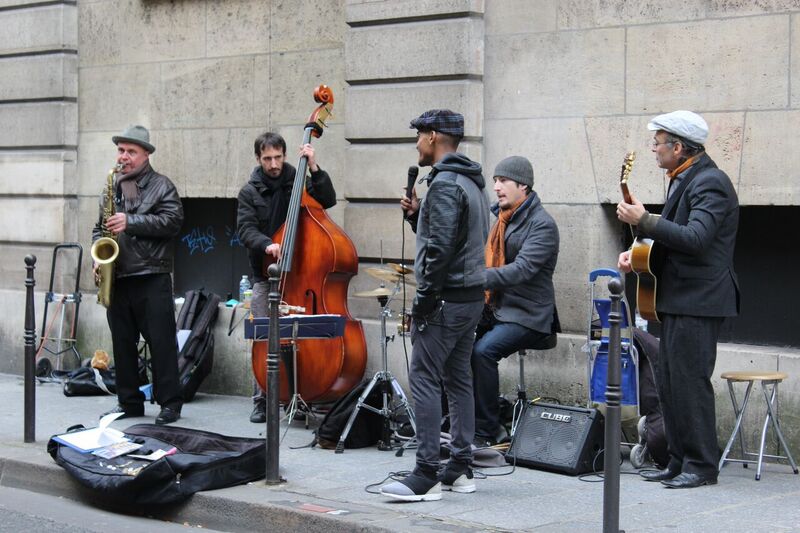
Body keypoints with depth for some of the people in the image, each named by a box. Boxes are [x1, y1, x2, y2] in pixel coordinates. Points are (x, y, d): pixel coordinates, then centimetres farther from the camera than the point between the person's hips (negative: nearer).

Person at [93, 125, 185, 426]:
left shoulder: (161, 186, 0)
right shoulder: (112, 187, 17)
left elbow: (173, 221, -13)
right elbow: (99, 227, 22)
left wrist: (131, 222, -18)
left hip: (152, 278, -6)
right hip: (117, 278, 6)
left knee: (161, 341, -4)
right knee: (122, 342, 10)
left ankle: (170, 403, 2)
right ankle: (129, 402, 18)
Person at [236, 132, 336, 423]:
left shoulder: (298, 183, 5)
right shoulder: (250, 192, 5)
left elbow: (328, 200, -7)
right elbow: (245, 229, -6)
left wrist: (314, 168, -15)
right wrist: (265, 244, -26)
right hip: (265, 277, 0)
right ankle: (262, 401, 6)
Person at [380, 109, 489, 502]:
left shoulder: (444, 183, -15)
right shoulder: (472, 182, 17)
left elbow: (440, 247, -22)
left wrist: (425, 297, -16)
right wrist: (417, 216, 10)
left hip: (447, 297, -10)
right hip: (472, 296, 10)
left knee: (424, 380, -8)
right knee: (458, 379, 12)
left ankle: (426, 476, -9)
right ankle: (460, 469, 15)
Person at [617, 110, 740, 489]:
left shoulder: (709, 183, -14)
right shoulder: (683, 180, 17)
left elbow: (696, 238, -26)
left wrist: (644, 221, -26)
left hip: (698, 301, -10)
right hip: (678, 299, 10)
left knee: (690, 382, -8)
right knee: (669, 383, 12)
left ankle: (702, 465, 0)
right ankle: (679, 462, 19)